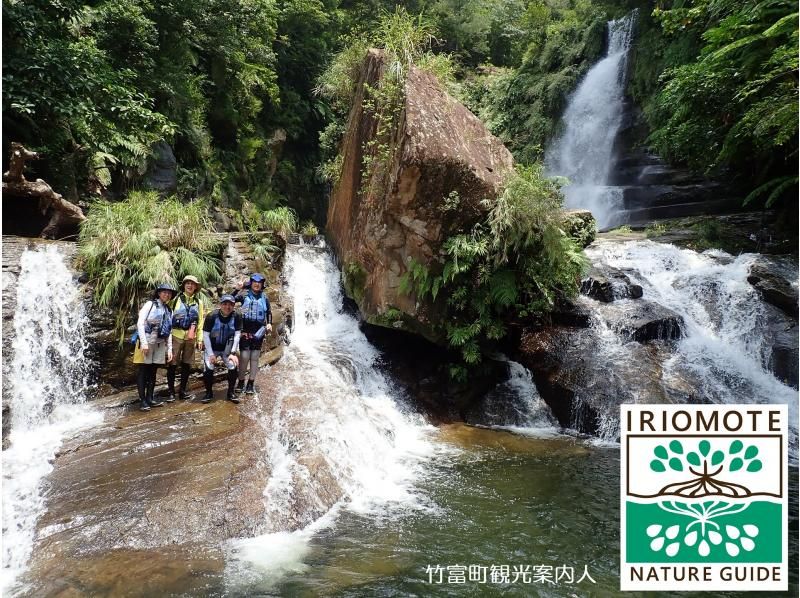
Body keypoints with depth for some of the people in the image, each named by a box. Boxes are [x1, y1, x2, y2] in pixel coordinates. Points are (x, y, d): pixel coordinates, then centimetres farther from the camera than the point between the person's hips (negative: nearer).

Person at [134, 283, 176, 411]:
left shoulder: (169, 310, 14)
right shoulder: (150, 304, -4)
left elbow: (169, 332, 16)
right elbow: (140, 323, -11)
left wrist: (169, 349, 10)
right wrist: (144, 343, -18)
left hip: (160, 344, 6)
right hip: (146, 343, -6)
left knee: (153, 372, 10)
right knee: (142, 372, -1)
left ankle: (150, 398, 17)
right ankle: (143, 400, 2)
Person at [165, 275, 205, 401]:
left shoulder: (198, 302, 12)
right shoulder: (176, 299, 3)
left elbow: (200, 322, 12)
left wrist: (200, 339, 7)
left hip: (191, 337, 3)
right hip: (176, 335, -3)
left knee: (187, 365, 8)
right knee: (173, 364, -1)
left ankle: (182, 390, 19)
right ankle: (170, 391, 8)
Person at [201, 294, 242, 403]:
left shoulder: (236, 317, -15)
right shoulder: (211, 316, -19)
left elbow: (237, 335, -11)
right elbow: (205, 335, -14)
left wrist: (233, 353, -16)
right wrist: (211, 354, -16)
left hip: (227, 348, 1)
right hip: (212, 348, -1)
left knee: (234, 366, -16)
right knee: (208, 369, -17)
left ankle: (231, 392, 4)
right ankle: (209, 393, 6)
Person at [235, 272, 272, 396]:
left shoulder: (264, 297, 8)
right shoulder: (244, 295, 0)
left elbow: (269, 312, 16)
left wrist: (269, 324, 2)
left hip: (259, 330, 2)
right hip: (245, 330, -2)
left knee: (254, 358, 5)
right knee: (244, 357, -5)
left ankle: (251, 384, 12)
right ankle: (241, 382, 11)